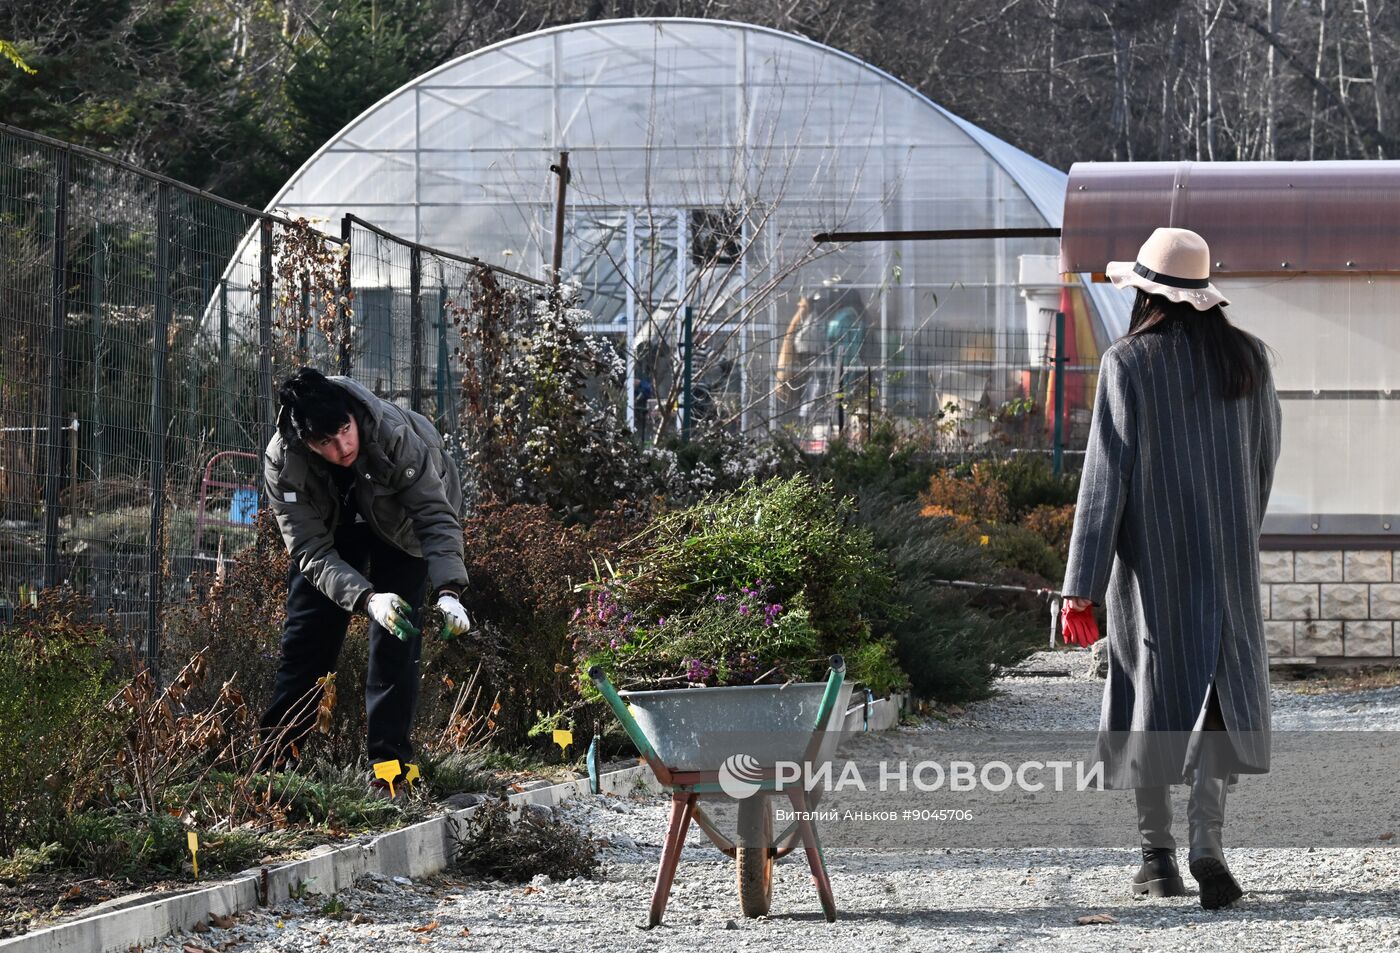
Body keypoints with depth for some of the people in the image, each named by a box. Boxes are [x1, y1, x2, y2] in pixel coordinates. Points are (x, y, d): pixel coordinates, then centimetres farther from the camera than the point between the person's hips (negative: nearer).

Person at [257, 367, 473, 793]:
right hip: (329, 528, 2)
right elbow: (312, 552, -32)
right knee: (305, 635, 1)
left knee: (395, 639, -14)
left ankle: (388, 765, -11)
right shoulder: (282, 464, -33)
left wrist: (448, 590, -47)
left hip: (398, 524, -2)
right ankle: (273, 756, 13)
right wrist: (367, 598, -48)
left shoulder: (395, 434, -38)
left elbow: (435, 516, -33)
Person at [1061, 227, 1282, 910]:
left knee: (1153, 688, 10)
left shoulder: (1128, 362, -11)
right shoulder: (1246, 357, 1)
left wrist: (1082, 584, -11)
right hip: (1227, 554, 2)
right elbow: (1264, 459, 10)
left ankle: (1157, 854, 13)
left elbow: (1105, 473, -13)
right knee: (1221, 690, 6)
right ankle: (1207, 842, -11)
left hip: (1150, 553, -2)